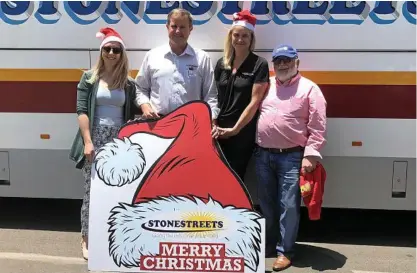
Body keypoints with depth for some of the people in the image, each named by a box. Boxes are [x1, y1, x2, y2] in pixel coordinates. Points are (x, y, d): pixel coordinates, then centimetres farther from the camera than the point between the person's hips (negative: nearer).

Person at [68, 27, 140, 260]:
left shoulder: (129, 83, 9)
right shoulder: (89, 78, 3)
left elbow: (132, 114, 9)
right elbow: (82, 111, -3)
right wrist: (88, 141, -12)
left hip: (119, 140, 2)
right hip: (95, 138, -2)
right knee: (93, 188, -2)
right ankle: (87, 238, 10)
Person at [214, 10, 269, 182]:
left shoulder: (259, 65, -5)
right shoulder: (221, 63, 9)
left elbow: (254, 102, -10)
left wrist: (235, 129, -11)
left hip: (243, 133, -4)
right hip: (219, 132, 4)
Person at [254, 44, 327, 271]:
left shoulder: (309, 89, -2)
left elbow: (317, 127, -7)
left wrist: (310, 154, -14)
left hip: (292, 157, -5)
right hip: (263, 155, 5)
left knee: (288, 206, -1)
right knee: (266, 204, 15)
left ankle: (284, 251, 12)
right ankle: (268, 244, 31)